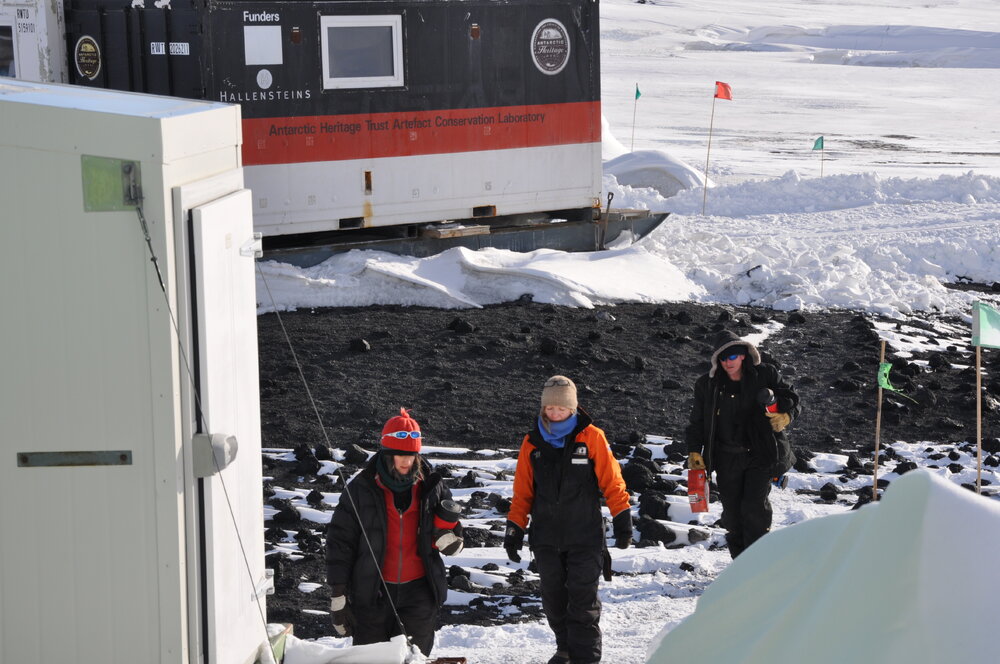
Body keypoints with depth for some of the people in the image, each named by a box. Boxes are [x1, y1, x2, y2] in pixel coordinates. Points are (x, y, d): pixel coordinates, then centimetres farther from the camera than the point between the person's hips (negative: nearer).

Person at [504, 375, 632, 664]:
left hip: (585, 537, -4)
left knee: (582, 599, -6)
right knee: (554, 598, 11)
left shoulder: (591, 437, -5)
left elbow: (611, 481, -1)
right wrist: (514, 530, 7)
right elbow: (522, 492, 11)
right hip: (546, 538, 4)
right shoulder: (532, 443, 5)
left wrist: (622, 520, -4)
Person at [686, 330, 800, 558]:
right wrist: (694, 451, 3)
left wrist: (785, 416, -16)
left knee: (753, 508, -14)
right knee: (732, 514, 4)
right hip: (727, 460, 3)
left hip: (760, 455, -3)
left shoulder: (765, 375, -1)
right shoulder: (708, 385, 4)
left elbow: (791, 397, 6)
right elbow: (697, 421, 11)